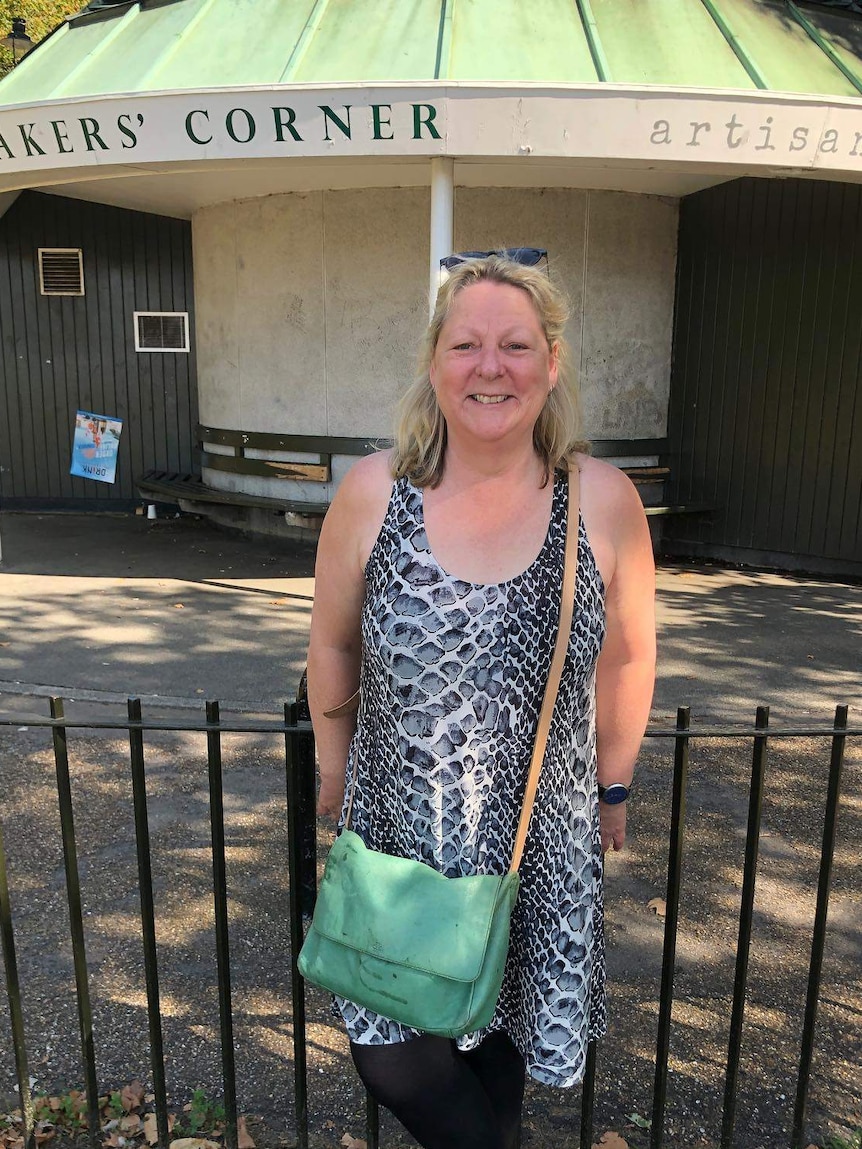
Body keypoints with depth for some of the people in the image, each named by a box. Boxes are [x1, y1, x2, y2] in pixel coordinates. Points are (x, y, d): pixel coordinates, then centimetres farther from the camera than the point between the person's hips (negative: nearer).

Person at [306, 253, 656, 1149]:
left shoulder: (604, 503, -13)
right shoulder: (371, 493, -12)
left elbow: (627, 659, 1)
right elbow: (332, 646, 1)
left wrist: (612, 786, 10)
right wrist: (335, 773, 10)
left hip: (540, 840, 0)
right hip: (399, 830, 1)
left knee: (503, 1034, 21)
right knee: (389, 1055, 12)